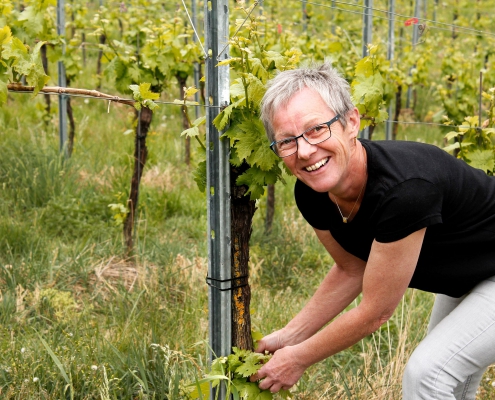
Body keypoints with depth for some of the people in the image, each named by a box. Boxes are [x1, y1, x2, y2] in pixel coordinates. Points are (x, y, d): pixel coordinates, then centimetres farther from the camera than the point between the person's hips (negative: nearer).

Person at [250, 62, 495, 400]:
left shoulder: (403, 188, -41)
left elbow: (374, 312, -30)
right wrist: (289, 336, 1)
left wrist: (298, 359, -16)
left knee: (428, 372, -16)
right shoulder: (312, 195, -18)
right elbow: (352, 270, 2)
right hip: (462, 277, 8)